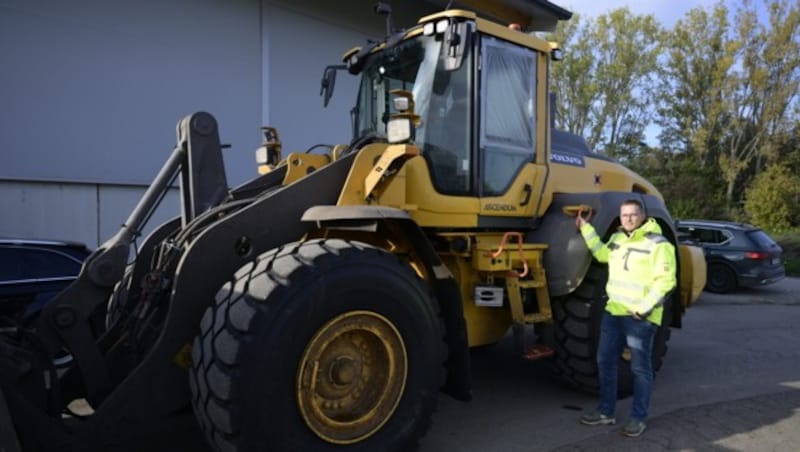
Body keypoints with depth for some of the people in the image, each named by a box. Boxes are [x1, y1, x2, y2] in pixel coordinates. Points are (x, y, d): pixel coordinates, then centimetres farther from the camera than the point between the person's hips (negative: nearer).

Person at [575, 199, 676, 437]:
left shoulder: (658, 244, -13)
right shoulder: (617, 237, 11)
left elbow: (665, 281, -16)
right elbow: (603, 253, 27)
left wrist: (644, 308, -21)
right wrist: (585, 228, 20)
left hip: (641, 317, -7)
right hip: (613, 311, 8)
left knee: (640, 368, 5)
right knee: (605, 361, 12)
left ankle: (638, 418, 19)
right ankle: (606, 412, 25)